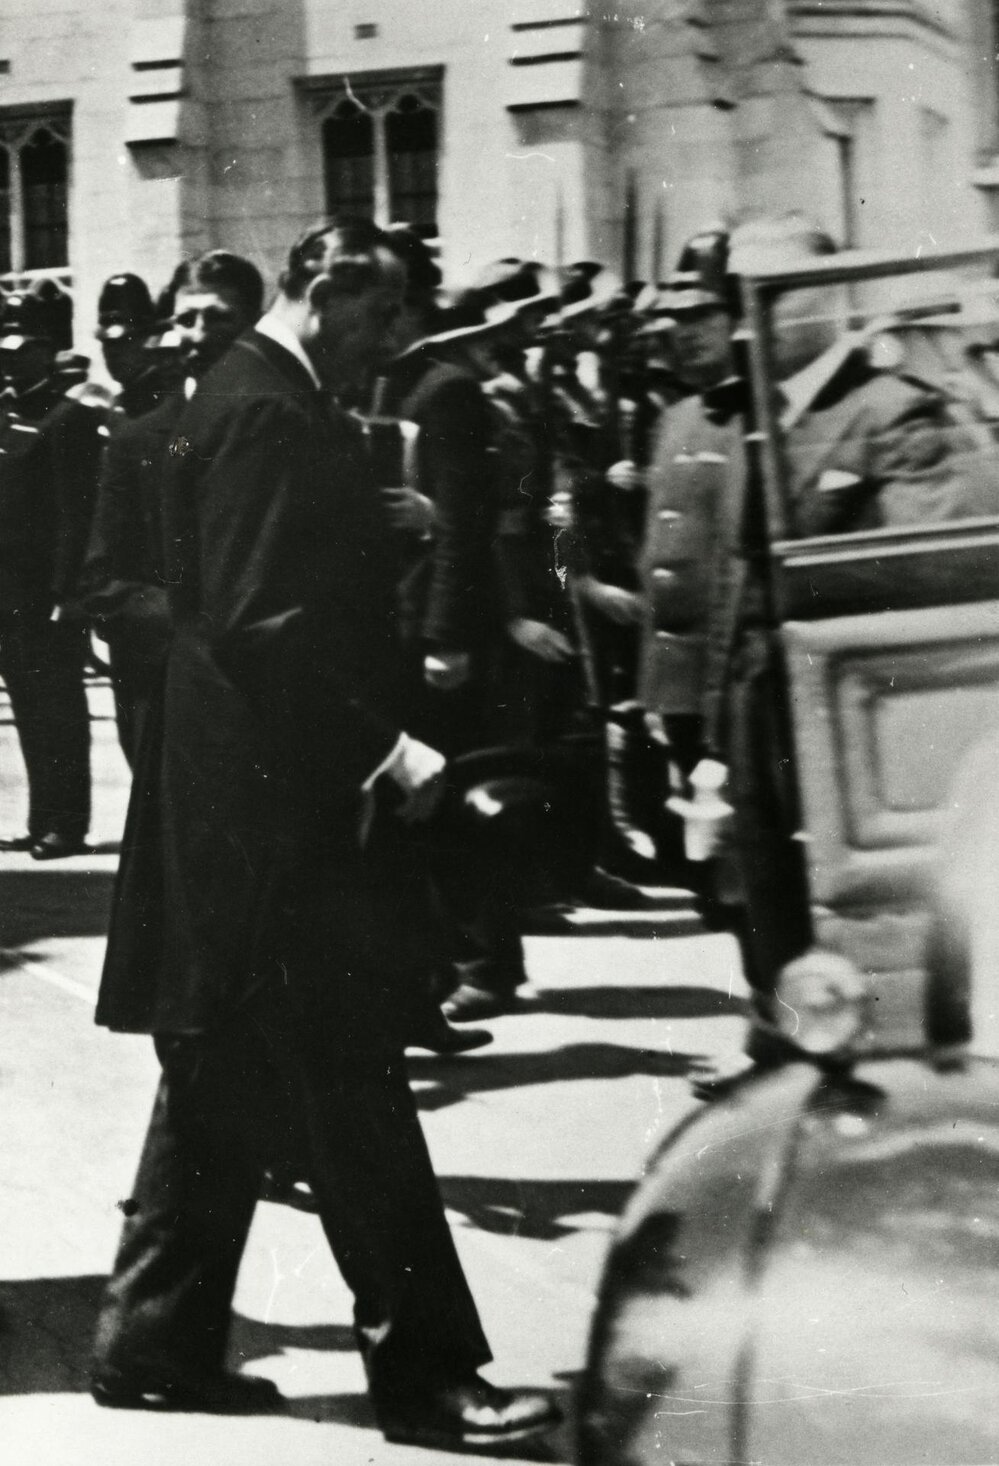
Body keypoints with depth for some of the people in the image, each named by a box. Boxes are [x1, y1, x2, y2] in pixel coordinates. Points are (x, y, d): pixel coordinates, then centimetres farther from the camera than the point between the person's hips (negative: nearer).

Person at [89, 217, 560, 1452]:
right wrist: (381, 742, -21)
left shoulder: (252, 399, 16)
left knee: (222, 1078, 15)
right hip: (280, 799, -11)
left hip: (248, 795, 11)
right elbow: (258, 619, -23)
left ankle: (157, 1341, 22)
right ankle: (422, 1364, -1)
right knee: (354, 1084, -6)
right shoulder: (266, 411, -16)